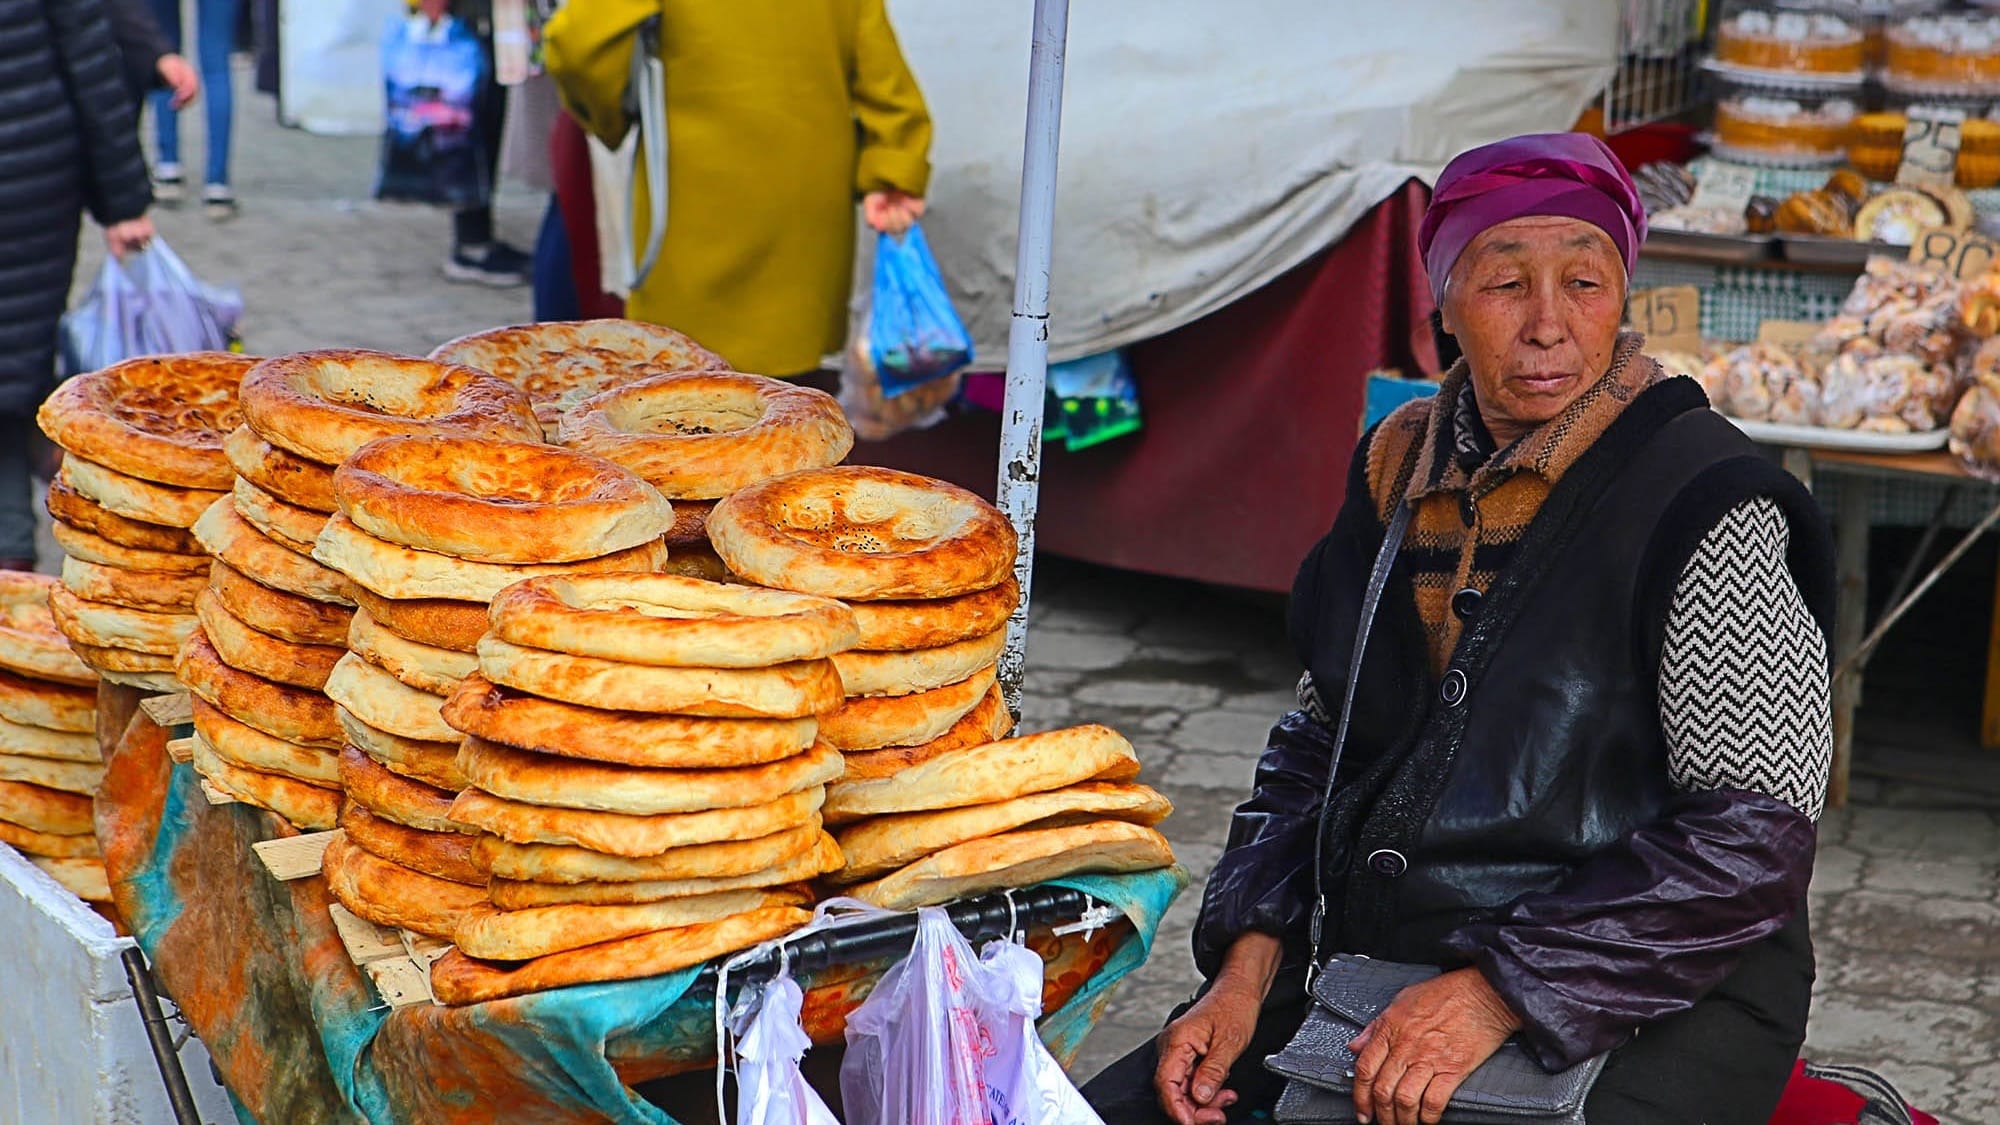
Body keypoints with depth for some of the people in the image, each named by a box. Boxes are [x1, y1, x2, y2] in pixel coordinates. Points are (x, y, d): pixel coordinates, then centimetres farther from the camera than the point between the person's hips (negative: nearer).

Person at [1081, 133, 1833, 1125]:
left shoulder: (1708, 507, -11)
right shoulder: (1398, 467, 9)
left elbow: (1752, 839, -15)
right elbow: (1317, 741, 18)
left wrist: (1496, 996, -19)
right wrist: (1249, 963, 4)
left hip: (1645, 1015, -5)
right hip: (1376, 970, 6)